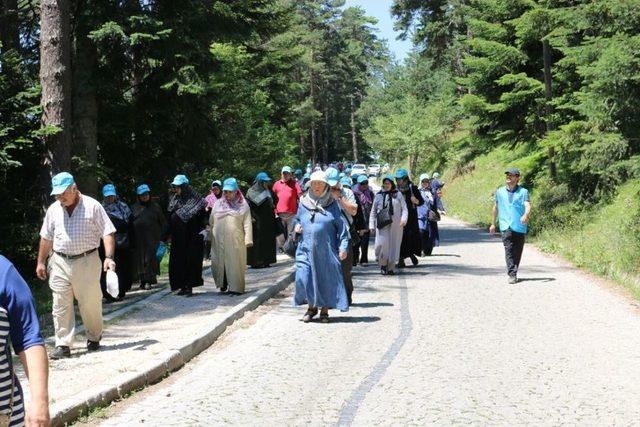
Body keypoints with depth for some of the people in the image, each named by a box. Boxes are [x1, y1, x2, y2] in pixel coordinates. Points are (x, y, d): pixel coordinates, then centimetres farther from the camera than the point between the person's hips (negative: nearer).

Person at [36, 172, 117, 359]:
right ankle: (63, 345, 4)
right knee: (61, 305, 0)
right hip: (60, 263, 3)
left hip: (87, 261, -3)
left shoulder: (92, 206, -4)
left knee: (90, 303, 4)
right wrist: (41, 262, 16)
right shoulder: (53, 210, 9)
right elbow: (46, 238, 18)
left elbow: (108, 233, -7)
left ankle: (94, 338, 24)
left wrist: (109, 257, -18)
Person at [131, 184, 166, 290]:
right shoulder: (134, 208, 12)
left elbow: (163, 222, 9)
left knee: (150, 259, -6)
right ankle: (142, 281, 9)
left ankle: (149, 281, -4)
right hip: (138, 239, 2)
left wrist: (163, 237, 1)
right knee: (140, 260, 2)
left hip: (152, 238, -2)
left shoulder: (155, 207, 9)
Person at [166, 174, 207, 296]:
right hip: (178, 238, 6)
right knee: (178, 261, 6)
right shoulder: (174, 199, 10)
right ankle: (182, 286, 14)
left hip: (191, 238, -6)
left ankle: (189, 286, -1)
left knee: (190, 260, -5)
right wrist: (169, 234, 11)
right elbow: (170, 218, 14)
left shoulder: (194, 199, -8)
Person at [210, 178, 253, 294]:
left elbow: (247, 224, -2)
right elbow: (211, 222, 14)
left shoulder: (243, 205, 4)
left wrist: (248, 239, -10)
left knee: (235, 263, -1)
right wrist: (210, 237, 10)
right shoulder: (218, 204, 12)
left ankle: (235, 287, 6)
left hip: (236, 241, -2)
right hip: (219, 240, 2)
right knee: (219, 262, 5)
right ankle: (223, 284, 25)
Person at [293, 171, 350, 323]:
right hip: (306, 248, 2)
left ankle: (324, 310, 17)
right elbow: (297, 219, 23)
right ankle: (312, 306, 13)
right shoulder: (303, 203, 9)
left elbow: (341, 226, 0)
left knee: (327, 279, 1)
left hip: (326, 249, -2)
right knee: (303, 278, -8)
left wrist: (343, 247, -8)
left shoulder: (332, 204, 1)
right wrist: (296, 227, 0)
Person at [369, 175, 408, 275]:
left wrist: (403, 219, -12)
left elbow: (404, 208, 5)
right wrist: (372, 225, 6)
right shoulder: (379, 196, 10)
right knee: (382, 244, -12)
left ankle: (391, 267, 9)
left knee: (394, 244, 1)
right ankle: (383, 264, 7)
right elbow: (373, 211, 12)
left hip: (395, 225, 0)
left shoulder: (398, 195, 8)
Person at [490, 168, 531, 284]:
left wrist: (526, 215, -32)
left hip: (520, 226, 0)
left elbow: (528, 206, -11)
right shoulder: (500, 192, 12)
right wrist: (493, 224, 23)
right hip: (506, 226, 0)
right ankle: (512, 275, -18)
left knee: (518, 251, 8)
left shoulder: (523, 191, 3)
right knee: (509, 250, -13)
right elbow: (495, 208, 22)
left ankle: (514, 272, 24)